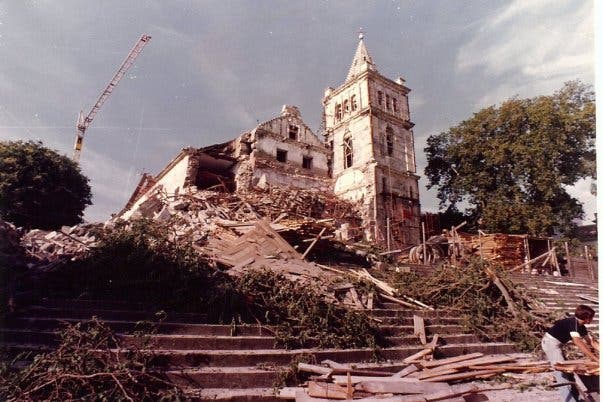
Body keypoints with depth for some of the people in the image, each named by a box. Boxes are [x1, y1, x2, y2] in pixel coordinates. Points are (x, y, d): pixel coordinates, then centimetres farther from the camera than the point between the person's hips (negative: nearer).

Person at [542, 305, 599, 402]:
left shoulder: (581, 327, 6)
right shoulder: (573, 323, -24)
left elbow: (591, 341, 12)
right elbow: (578, 343, -34)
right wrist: (595, 358, -35)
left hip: (554, 343, 10)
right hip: (551, 342, -10)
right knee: (561, 371, -11)